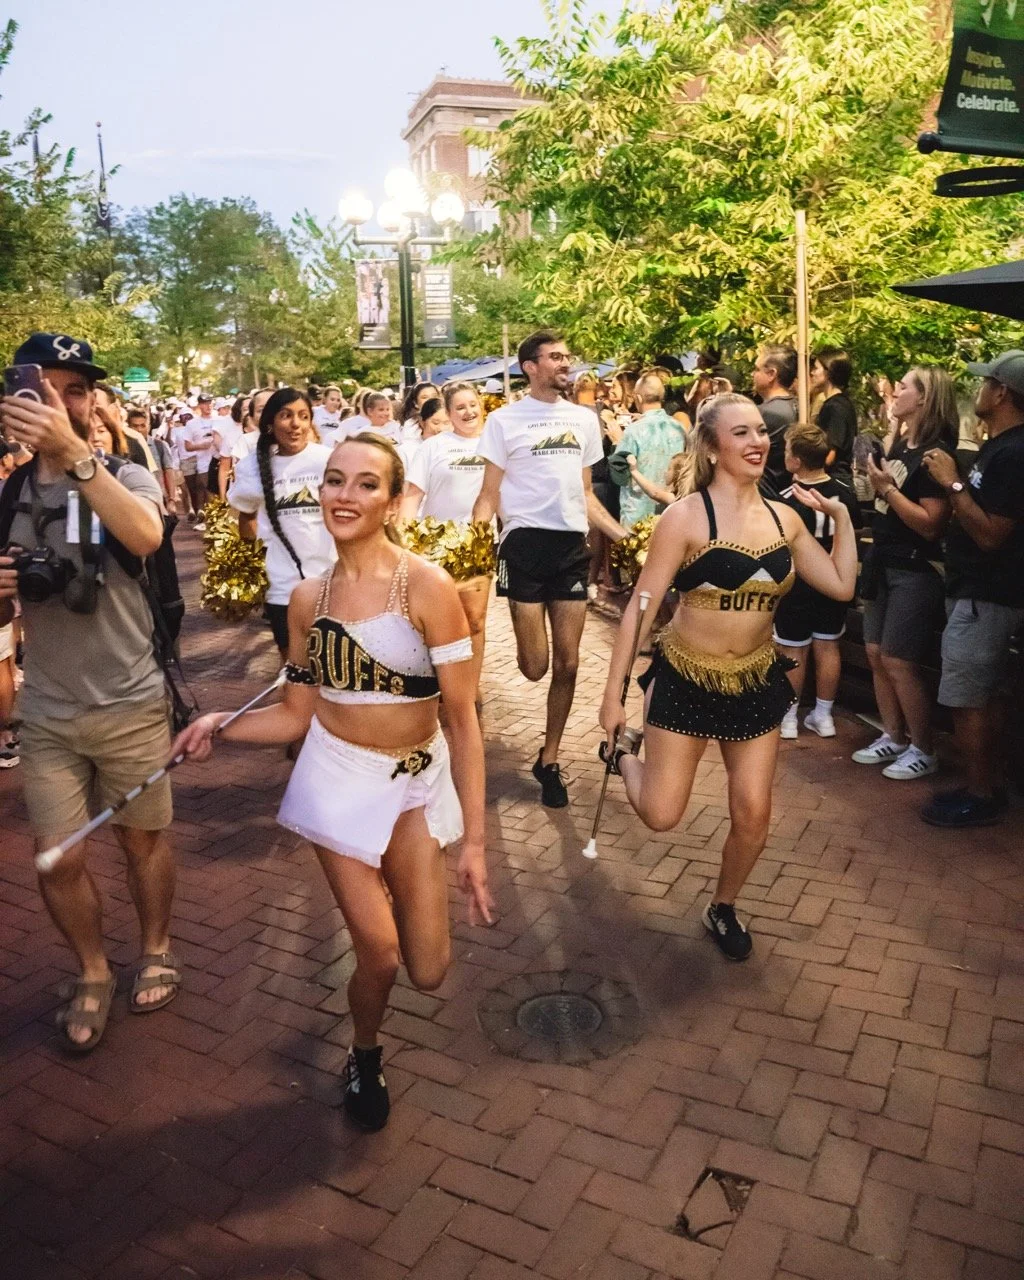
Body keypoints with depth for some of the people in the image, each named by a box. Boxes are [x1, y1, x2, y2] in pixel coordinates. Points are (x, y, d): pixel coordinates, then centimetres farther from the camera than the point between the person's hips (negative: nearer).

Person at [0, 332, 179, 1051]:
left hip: (130, 704, -3)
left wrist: (74, 453, -43)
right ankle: (93, 975, 31)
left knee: (143, 836, 13)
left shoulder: (126, 478, -8)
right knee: (58, 859, 8)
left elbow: (145, 538, -33)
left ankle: (157, 952, 37)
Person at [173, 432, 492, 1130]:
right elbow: (297, 714, 5)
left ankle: (386, 885, 37)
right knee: (379, 955, 2)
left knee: (428, 971, 2)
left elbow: (463, 719, -15)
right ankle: (365, 1057, 36)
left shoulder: (428, 587, -16)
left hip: (419, 781, -1)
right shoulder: (309, 598, -3)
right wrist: (219, 725, -13)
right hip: (340, 777, 1)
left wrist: (474, 840, -15)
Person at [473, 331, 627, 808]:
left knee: (567, 664, 5)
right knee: (535, 667, -6)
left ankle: (549, 761, 20)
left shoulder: (583, 419, 13)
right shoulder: (505, 420, -1)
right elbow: (489, 494, -1)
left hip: (572, 544, 4)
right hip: (525, 542, -4)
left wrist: (623, 534, 9)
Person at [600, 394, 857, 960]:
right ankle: (625, 749, 32)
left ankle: (722, 909, 33)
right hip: (686, 679, -4)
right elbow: (641, 606, -14)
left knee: (753, 814, 6)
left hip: (757, 682, 4)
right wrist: (612, 694, -14)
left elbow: (841, 585, 6)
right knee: (661, 815, -1)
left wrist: (841, 514, 1)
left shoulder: (784, 518, 1)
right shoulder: (686, 517, -15)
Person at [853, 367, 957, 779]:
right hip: (884, 562, 9)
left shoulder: (936, 453, -17)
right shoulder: (900, 445, 8)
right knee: (876, 654, 12)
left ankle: (924, 751, 12)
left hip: (915, 570, -9)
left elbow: (930, 524, -24)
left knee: (899, 663, -4)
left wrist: (886, 487, -23)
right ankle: (893, 737, 26)